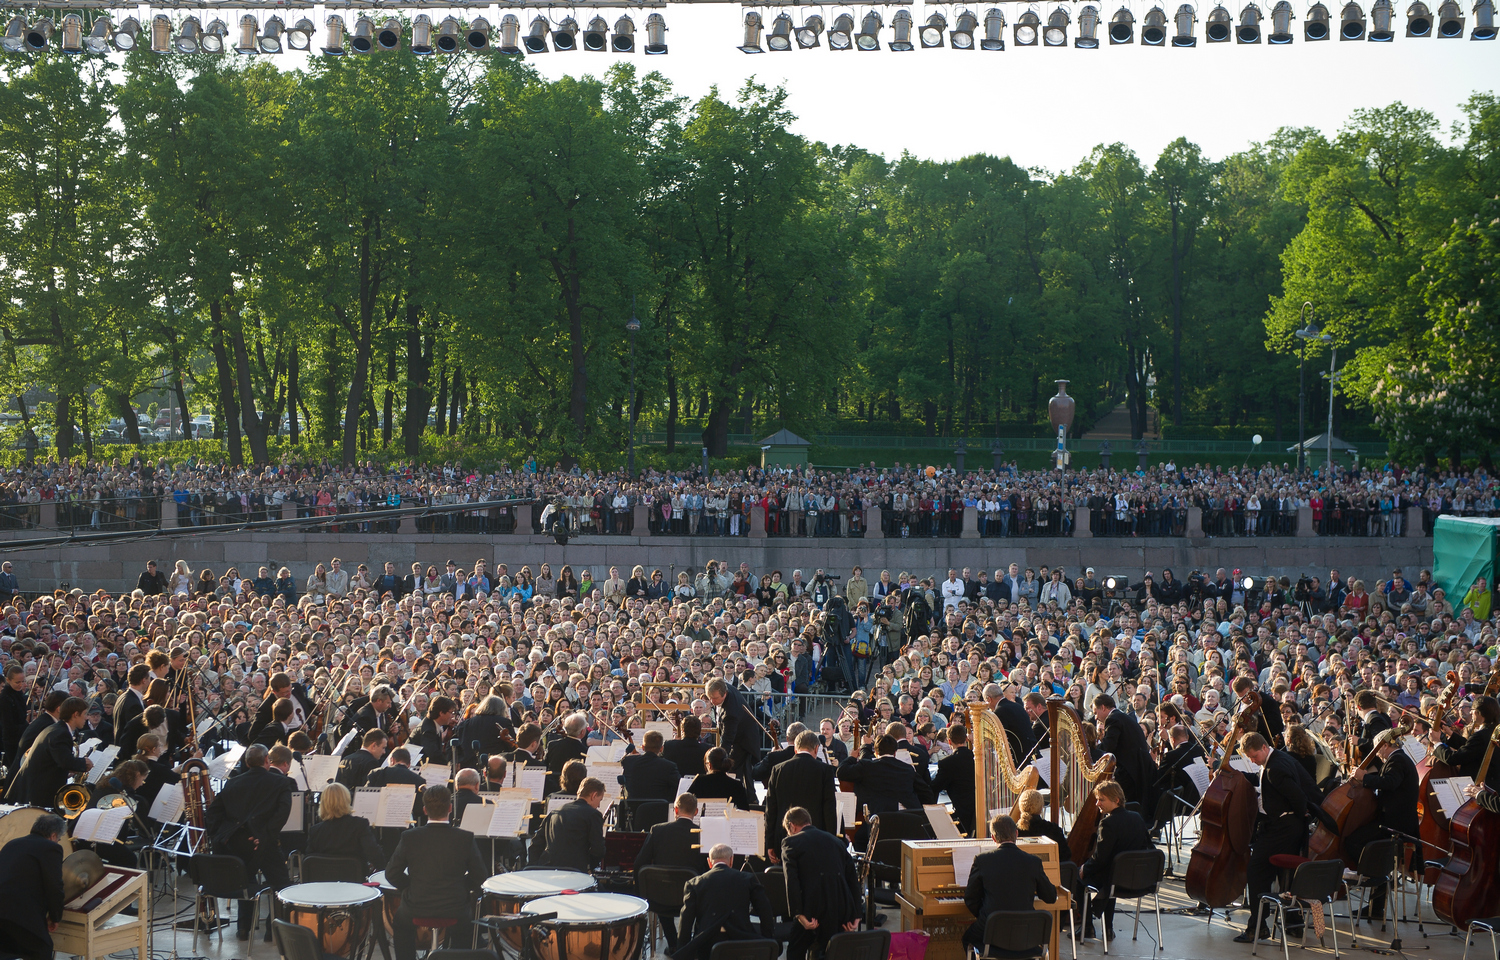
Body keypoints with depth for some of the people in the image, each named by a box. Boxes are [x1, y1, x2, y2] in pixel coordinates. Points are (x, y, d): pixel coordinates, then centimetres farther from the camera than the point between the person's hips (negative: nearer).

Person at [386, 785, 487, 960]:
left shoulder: (409, 837, -8)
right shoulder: (465, 838, -10)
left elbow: (392, 874, -3)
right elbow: (480, 877, -4)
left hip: (416, 912, 0)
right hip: (455, 913, 0)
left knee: (400, 919, 34)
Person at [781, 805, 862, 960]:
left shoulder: (790, 842, 3)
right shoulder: (836, 840, 19)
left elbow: (791, 880, -10)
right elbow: (853, 877, 14)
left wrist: (798, 914, -14)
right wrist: (855, 914, 12)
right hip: (842, 910, 5)